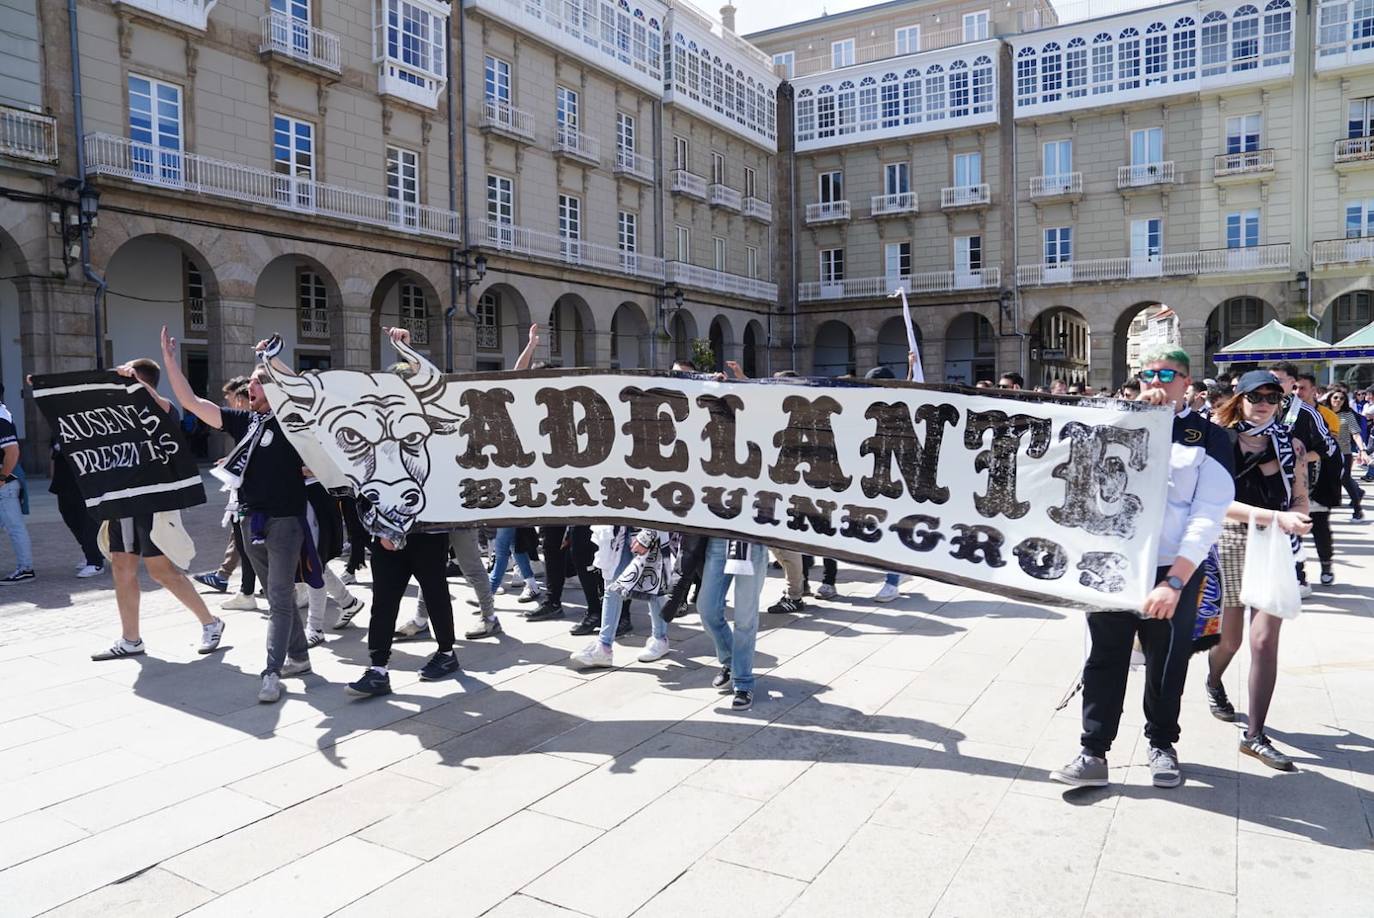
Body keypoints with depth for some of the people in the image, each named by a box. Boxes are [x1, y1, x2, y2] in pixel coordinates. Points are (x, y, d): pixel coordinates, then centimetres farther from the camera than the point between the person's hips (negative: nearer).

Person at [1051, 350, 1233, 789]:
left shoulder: (1209, 437, 0)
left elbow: (1209, 515, -10)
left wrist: (1176, 580, -20)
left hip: (1172, 571, -2)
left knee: (1166, 664, 13)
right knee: (1105, 660, 5)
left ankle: (1162, 744, 32)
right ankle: (1094, 752, 12)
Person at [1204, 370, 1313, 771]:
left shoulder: (1289, 443, 4)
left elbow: (1300, 500, 7)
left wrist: (1297, 520, -16)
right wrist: (1276, 517, -25)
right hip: (1231, 543, -2)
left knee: (1265, 640, -7)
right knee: (1230, 638, 12)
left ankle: (1255, 734, 2)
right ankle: (1214, 684, 46)